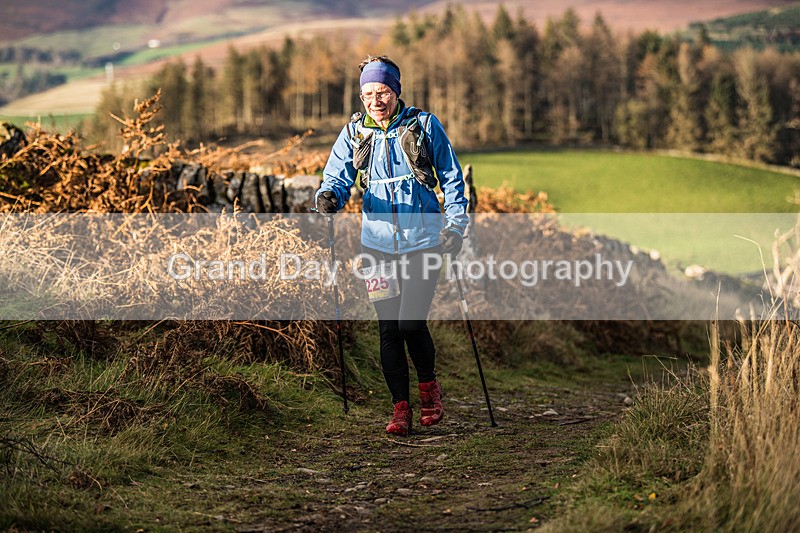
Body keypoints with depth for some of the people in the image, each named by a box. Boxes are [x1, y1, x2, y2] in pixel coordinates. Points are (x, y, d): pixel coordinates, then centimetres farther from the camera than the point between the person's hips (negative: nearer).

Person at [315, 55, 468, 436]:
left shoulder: (424, 126, -1)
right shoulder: (354, 133, 5)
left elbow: (451, 178, 6)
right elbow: (338, 178, 0)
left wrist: (456, 224, -3)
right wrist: (328, 198, -23)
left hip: (423, 240, -3)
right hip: (378, 244, 3)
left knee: (412, 323, -11)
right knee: (388, 328, 2)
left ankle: (428, 385, 17)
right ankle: (400, 408, 13)